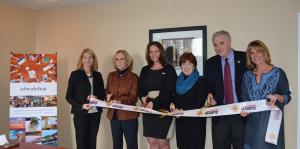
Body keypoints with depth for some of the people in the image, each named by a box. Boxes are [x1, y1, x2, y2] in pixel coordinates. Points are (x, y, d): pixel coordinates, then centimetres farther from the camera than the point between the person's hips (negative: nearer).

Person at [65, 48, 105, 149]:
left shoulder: (98, 75, 8)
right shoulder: (75, 74, -3)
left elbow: (103, 93, 13)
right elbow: (69, 96, -5)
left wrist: (97, 97, -9)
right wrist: (81, 106, -18)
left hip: (95, 113, 4)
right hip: (81, 114, -3)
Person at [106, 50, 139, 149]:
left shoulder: (133, 77, -7)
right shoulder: (111, 75, 8)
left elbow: (134, 97, -11)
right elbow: (107, 91, 19)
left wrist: (121, 101, -27)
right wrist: (108, 96, -4)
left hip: (128, 115, -5)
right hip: (113, 114, 5)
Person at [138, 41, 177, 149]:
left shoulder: (169, 69, -2)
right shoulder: (145, 70, 12)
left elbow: (169, 91, -11)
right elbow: (140, 89, 9)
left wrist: (154, 102, -24)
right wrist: (143, 98, -14)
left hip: (163, 109, -4)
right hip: (148, 110, 4)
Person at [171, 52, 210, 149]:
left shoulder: (201, 81, -7)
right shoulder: (178, 81, 9)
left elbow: (199, 104, -11)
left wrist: (184, 110, -20)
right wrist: (173, 106, -7)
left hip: (195, 122, -5)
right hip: (180, 122, 5)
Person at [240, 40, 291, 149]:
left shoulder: (278, 73, -2)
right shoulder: (247, 75, 8)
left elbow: (287, 97, -1)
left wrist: (277, 97, -21)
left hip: (271, 120, -3)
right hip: (252, 122, 3)